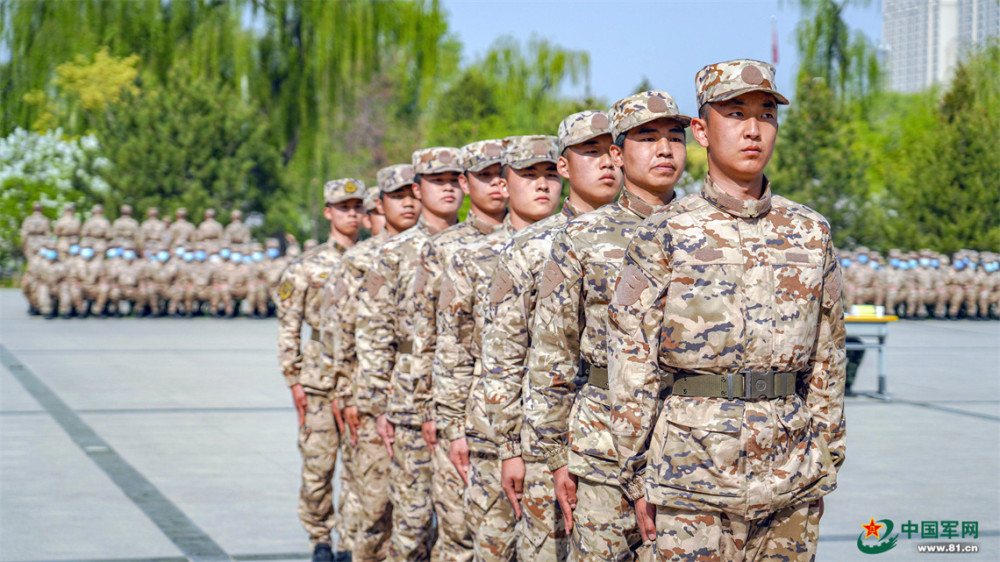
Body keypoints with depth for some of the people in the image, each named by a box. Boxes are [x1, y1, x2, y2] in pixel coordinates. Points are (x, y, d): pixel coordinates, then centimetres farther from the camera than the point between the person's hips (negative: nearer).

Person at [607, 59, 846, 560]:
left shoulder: (812, 233, 9)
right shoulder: (664, 235, -1)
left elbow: (828, 358, 13)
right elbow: (631, 364, -1)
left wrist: (824, 465, 11)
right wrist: (637, 479, -3)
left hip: (792, 483, 3)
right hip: (696, 476, -3)